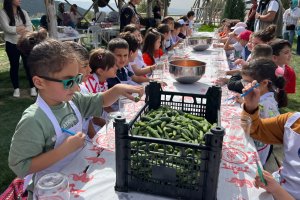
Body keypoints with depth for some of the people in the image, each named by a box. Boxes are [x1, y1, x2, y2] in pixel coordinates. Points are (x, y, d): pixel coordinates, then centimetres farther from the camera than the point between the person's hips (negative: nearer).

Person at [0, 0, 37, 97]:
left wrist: (20, 29, -21)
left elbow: (30, 27, -3)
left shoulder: (23, 12, 7)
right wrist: (23, 28, -8)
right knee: (14, 66, 7)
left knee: (28, 65, 4)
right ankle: (16, 88, 19)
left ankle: (32, 87, 14)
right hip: (12, 45, -2)